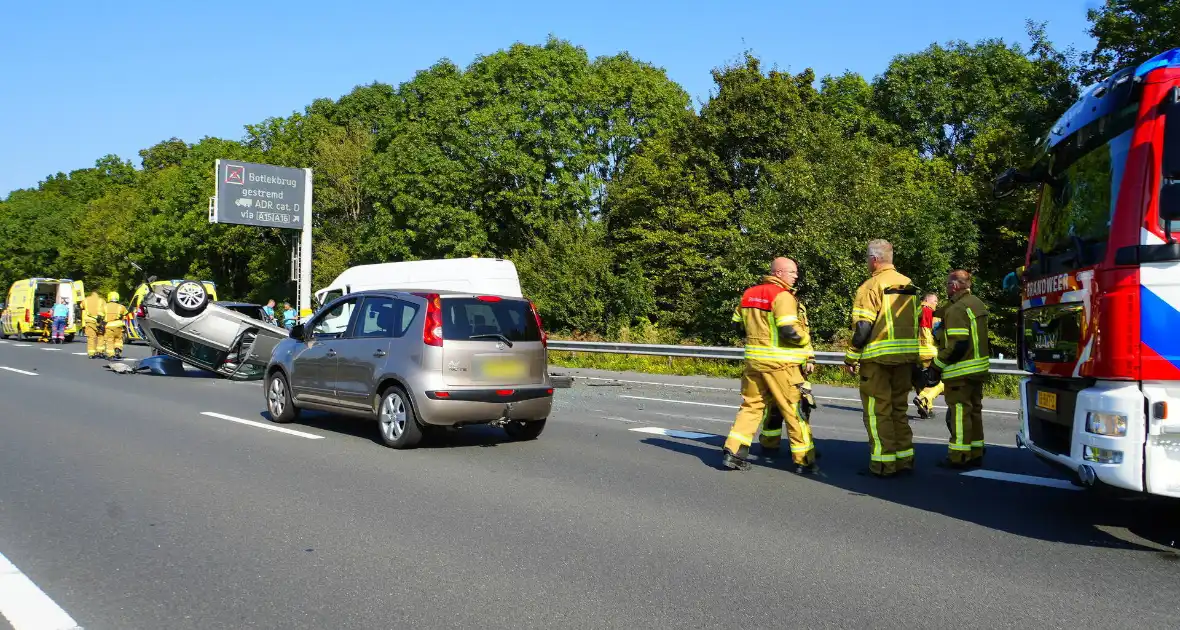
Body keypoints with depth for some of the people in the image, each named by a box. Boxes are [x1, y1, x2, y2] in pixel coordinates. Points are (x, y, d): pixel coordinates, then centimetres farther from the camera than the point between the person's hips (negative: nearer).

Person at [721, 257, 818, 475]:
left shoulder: (749, 294, 11)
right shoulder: (783, 296, -13)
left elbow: (737, 322, 17)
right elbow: (790, 331, -20)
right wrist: (806, 340, -1)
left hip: (754, 359, 7)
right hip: (780, 363, -7)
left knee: (751, 406, 14)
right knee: (794, 411, 4)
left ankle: (733, 452, 7)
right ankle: (804, 460, 10)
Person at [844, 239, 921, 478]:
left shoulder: (871, 286, -10)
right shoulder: (909, 285, 12)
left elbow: (862, 327, -14)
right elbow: (917, 323, 15)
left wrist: (851, 358, -7)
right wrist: (917, 357, 21)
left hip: (878, 358, -7)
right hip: (906, 357, 7)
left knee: (878, 411, 1)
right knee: (899, 408, 17)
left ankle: (883, 463, 2)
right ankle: (904, 458, 20)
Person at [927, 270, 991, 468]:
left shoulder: (956, 309, -19)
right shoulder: (978, 304, 11)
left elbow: (957, 345, -24)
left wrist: (937, 365, -15)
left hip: (961, 371, -10)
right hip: (979, 368, 10)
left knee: (959, 412, -3)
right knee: (974, 410, 16)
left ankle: (959, 456, 2)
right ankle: (975, 454, 23)